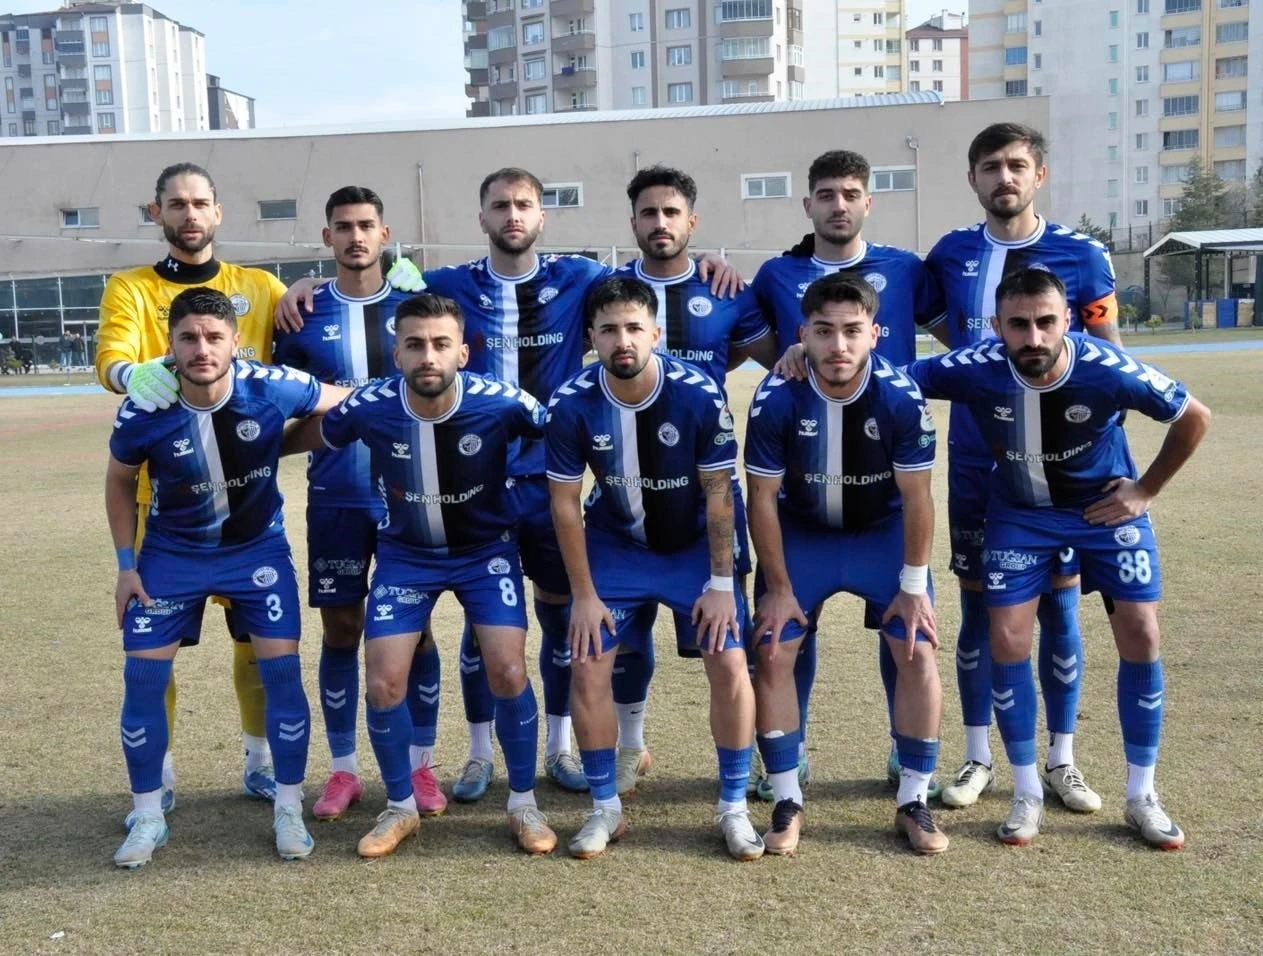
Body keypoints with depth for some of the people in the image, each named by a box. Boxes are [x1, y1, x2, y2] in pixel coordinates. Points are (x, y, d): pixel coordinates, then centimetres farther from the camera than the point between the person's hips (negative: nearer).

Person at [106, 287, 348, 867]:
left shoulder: (273, 389, -23)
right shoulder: (142, 412, -21)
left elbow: (345, 405, -4)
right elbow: (119, 483, -1)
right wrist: (126, 564, -2)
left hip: (258, 547, 0)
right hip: (172, 554, 1)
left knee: (281, 669, -6)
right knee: (143, 676, -2)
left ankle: (289, 810, 11)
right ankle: (148, 817, 16)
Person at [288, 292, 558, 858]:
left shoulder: (500, 403, -27)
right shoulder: (369, 407, -23)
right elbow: (312, 438, 0)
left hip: (487, 547, -1)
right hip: (405, 553, 2)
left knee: (508, 671, -13)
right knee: (383, 682, -5)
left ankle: (523, 804, 10)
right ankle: (400, 807, 20)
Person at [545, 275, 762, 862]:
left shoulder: (699, 395, -24)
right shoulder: (571, 404, -20)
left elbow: (718, 492, -14)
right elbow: (564, 503, -11)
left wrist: (721, 582, -13)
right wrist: (585, 595, -10)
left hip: (694, 544, -1)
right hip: (614, 544, 1)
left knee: (729, 664, -10)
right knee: (586, 666, -6)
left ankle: (734, 808, 9)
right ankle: (606, 808, 13)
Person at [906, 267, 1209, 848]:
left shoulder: (1106, 370, -29)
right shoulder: (975, 369, -29)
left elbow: (1194, 418, -12)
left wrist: (1147, 490, -7)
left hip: (1106, 508, 0)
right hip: (1020, 514, 0)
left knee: (1140, 636, -3)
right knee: (1008, 641, -6)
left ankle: (1142, 798, 14)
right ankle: (1027, 795, 11)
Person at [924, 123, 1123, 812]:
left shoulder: (1081, 256, -2)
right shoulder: (951, 255, 2)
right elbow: (932, 320, 18)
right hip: (975, 462, 2)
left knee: (1059, 607, 5)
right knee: (977, 607, 7)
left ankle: (1061, 761, 20)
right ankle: (979, 759, 20)